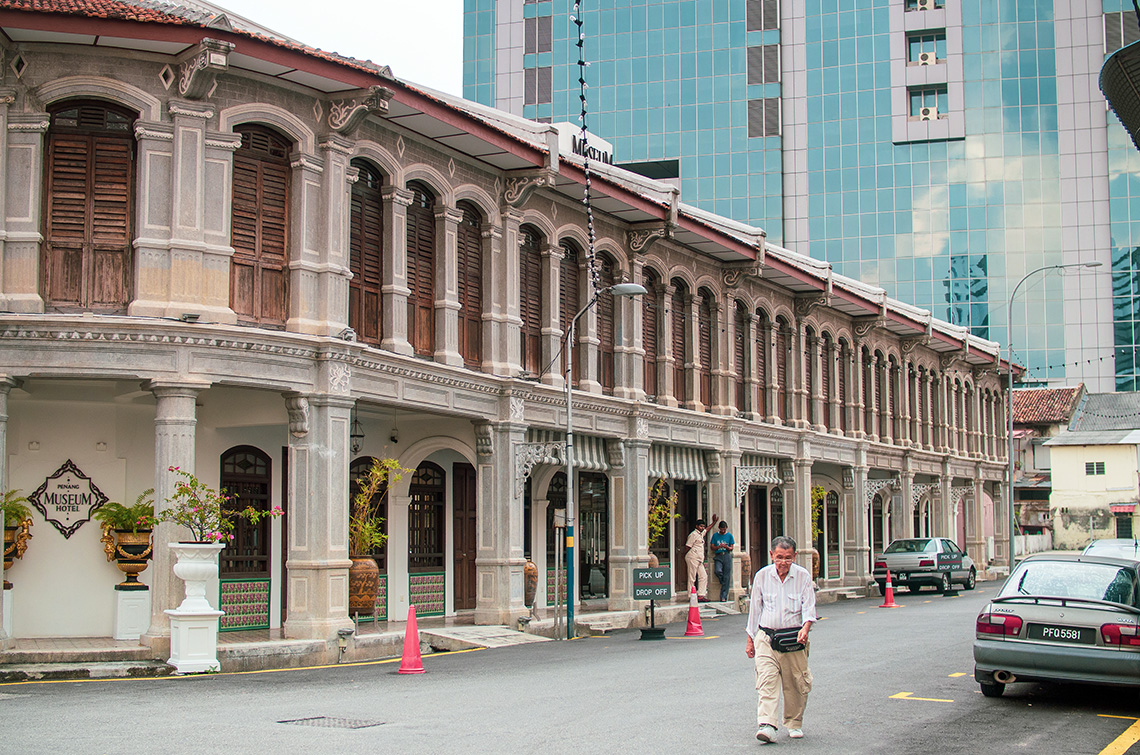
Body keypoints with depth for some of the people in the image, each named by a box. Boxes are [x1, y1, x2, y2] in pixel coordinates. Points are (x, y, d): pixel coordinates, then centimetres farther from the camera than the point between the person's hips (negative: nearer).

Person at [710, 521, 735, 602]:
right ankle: (724, 583, 5)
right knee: (717, 571, -27)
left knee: (726, 576, -6)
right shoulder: (715, 535, 10)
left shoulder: (729, 535, 9)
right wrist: (718, 546, -12)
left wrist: (726, 547, -13)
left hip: (727, 556, 0)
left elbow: (731, 548, 8)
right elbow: (712, 547, 8)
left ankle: (724, 597, -4)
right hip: (718, 556, 0)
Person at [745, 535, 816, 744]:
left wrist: (805, 628, -25)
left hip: (794, 639, 0)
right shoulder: (762, 576, 3)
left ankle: (794, 724, 25)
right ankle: (766, 725, -21)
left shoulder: (803, 576, -1)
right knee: (767, 681, -13)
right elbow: (754, 609, 12)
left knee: (796, 684, 6)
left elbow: (809, 607, -5)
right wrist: (750, 639, 13)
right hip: (766, 637, 0)